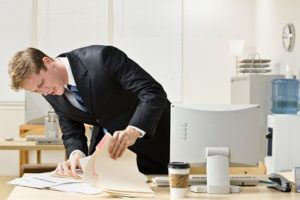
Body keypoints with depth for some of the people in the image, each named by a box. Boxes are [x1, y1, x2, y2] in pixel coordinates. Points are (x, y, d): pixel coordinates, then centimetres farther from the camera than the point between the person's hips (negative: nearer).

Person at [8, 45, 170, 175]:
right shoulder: (52, 94, -8)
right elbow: (71, 132, 0)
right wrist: (76, 154, -23)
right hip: (106, 142, 5)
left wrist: (133, 131, -47)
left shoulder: (101, 58, -29)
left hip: (149, 134, -5)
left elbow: (154, 93, -31)